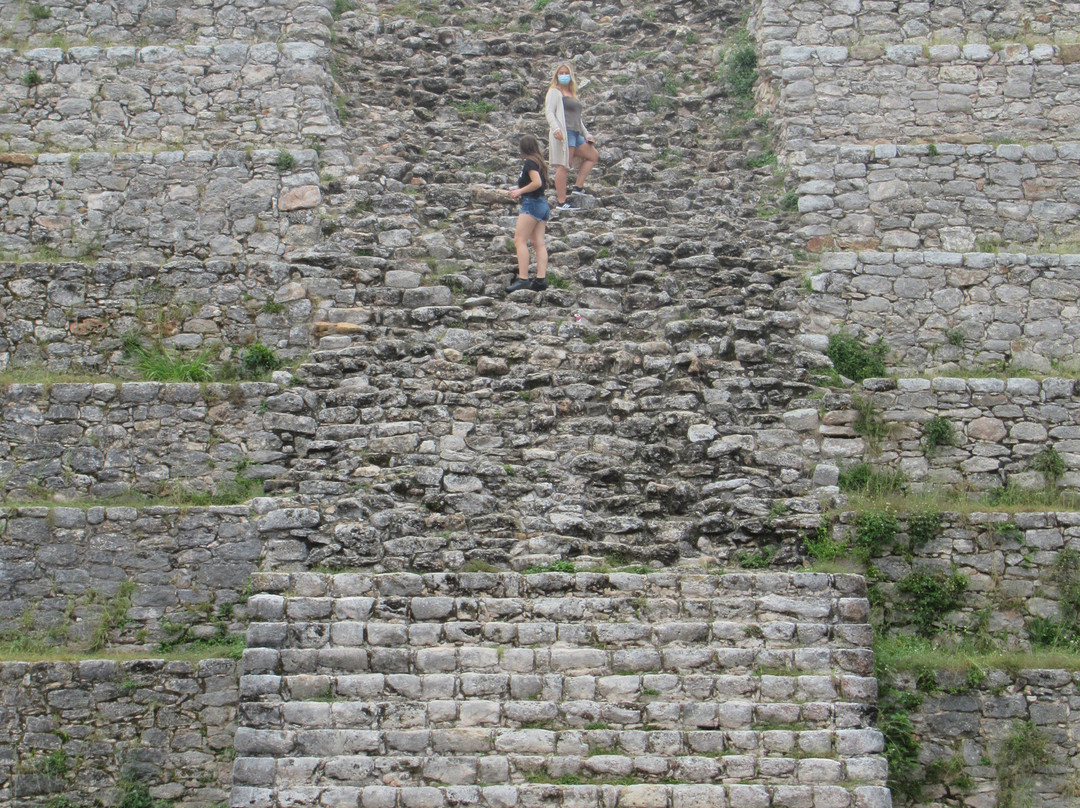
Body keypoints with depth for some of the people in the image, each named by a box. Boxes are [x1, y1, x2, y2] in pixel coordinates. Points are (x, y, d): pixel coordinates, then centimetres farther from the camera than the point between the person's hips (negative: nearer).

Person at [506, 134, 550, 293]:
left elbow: (537, 183, -22)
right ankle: (541, 279, -3)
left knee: (520, 240, -10)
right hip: (543, 204, 9)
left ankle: (523, 278, -18)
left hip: (531, 203, -9)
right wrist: (520, 191, 18)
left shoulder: (529, 163, -10)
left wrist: (521, 191, -9)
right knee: (539, 243, 4)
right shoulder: (540, 163, 17)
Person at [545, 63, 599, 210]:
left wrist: (586, 134, 25)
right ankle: (561, 202, -18)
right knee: (564, 165, -14)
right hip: (564, 132, -9)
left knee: (593, 155, 11)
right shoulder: (554, 92, 3)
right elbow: (549, 112, -9)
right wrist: (555, 128, -25)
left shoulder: (572, 94, 27)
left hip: (576, 134, 9)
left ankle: (578, 186, 5)